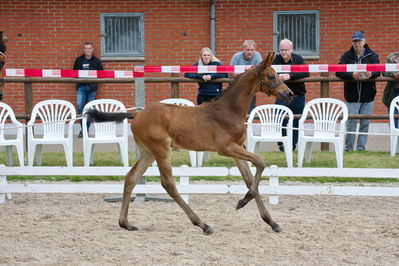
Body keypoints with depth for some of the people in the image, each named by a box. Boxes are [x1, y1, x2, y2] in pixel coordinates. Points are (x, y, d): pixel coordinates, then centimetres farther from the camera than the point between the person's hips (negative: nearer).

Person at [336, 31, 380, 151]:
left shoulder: (372, 55, 5)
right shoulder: (346, 56, 2)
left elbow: (378, 70, -3)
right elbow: (339, 72, -7)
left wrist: (371, 74, -27)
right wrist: (352, 75, -26)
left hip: (368, 96, 1)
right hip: (352, 96, -1)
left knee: (365, 123, 5)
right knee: (351, 122, -4)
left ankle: (361, 147, 14)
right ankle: (348, 147, 5)